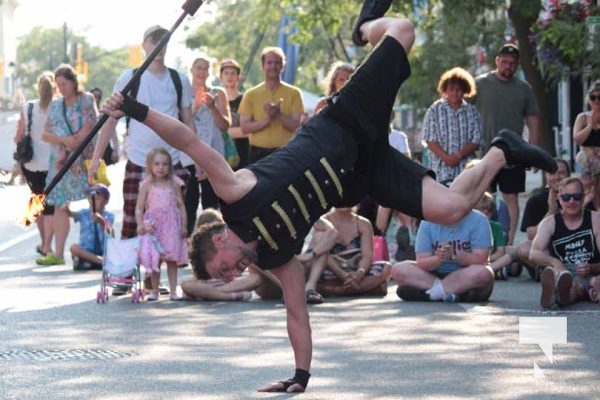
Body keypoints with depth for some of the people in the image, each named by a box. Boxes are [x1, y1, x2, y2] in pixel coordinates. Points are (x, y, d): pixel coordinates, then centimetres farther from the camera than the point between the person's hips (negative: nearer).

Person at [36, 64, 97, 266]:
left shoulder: (86, 100, 1)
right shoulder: (55, 105, 15)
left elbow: (87, 131, -8)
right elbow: (45, 134, 8)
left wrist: (70, 146, -11)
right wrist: (64, 140, -10)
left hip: (83, 161, -5)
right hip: (60, 162, 5)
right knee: (60, 206, 3)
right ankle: (58, 253, 4)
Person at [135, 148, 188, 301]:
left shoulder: (174, 184, 4)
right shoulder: (147, 185, 0)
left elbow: (181, 205, 6)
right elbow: (139, 207, 0)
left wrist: (184, 226, 1)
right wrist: (140, 224, -12)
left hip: (171, 226, 1)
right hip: (153, 226, -1)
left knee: (172, 259, 3)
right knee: (154, 260, 1)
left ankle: (173, 290, 7)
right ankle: (154, 290, 10)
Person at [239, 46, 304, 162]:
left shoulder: (293, 93, 5)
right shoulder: (251, 94, 7)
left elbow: (296, 126, -1)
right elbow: (244, 127, 0)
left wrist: (279, 115, -18)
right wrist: (267, 118, -15)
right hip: (259, 153, 1)